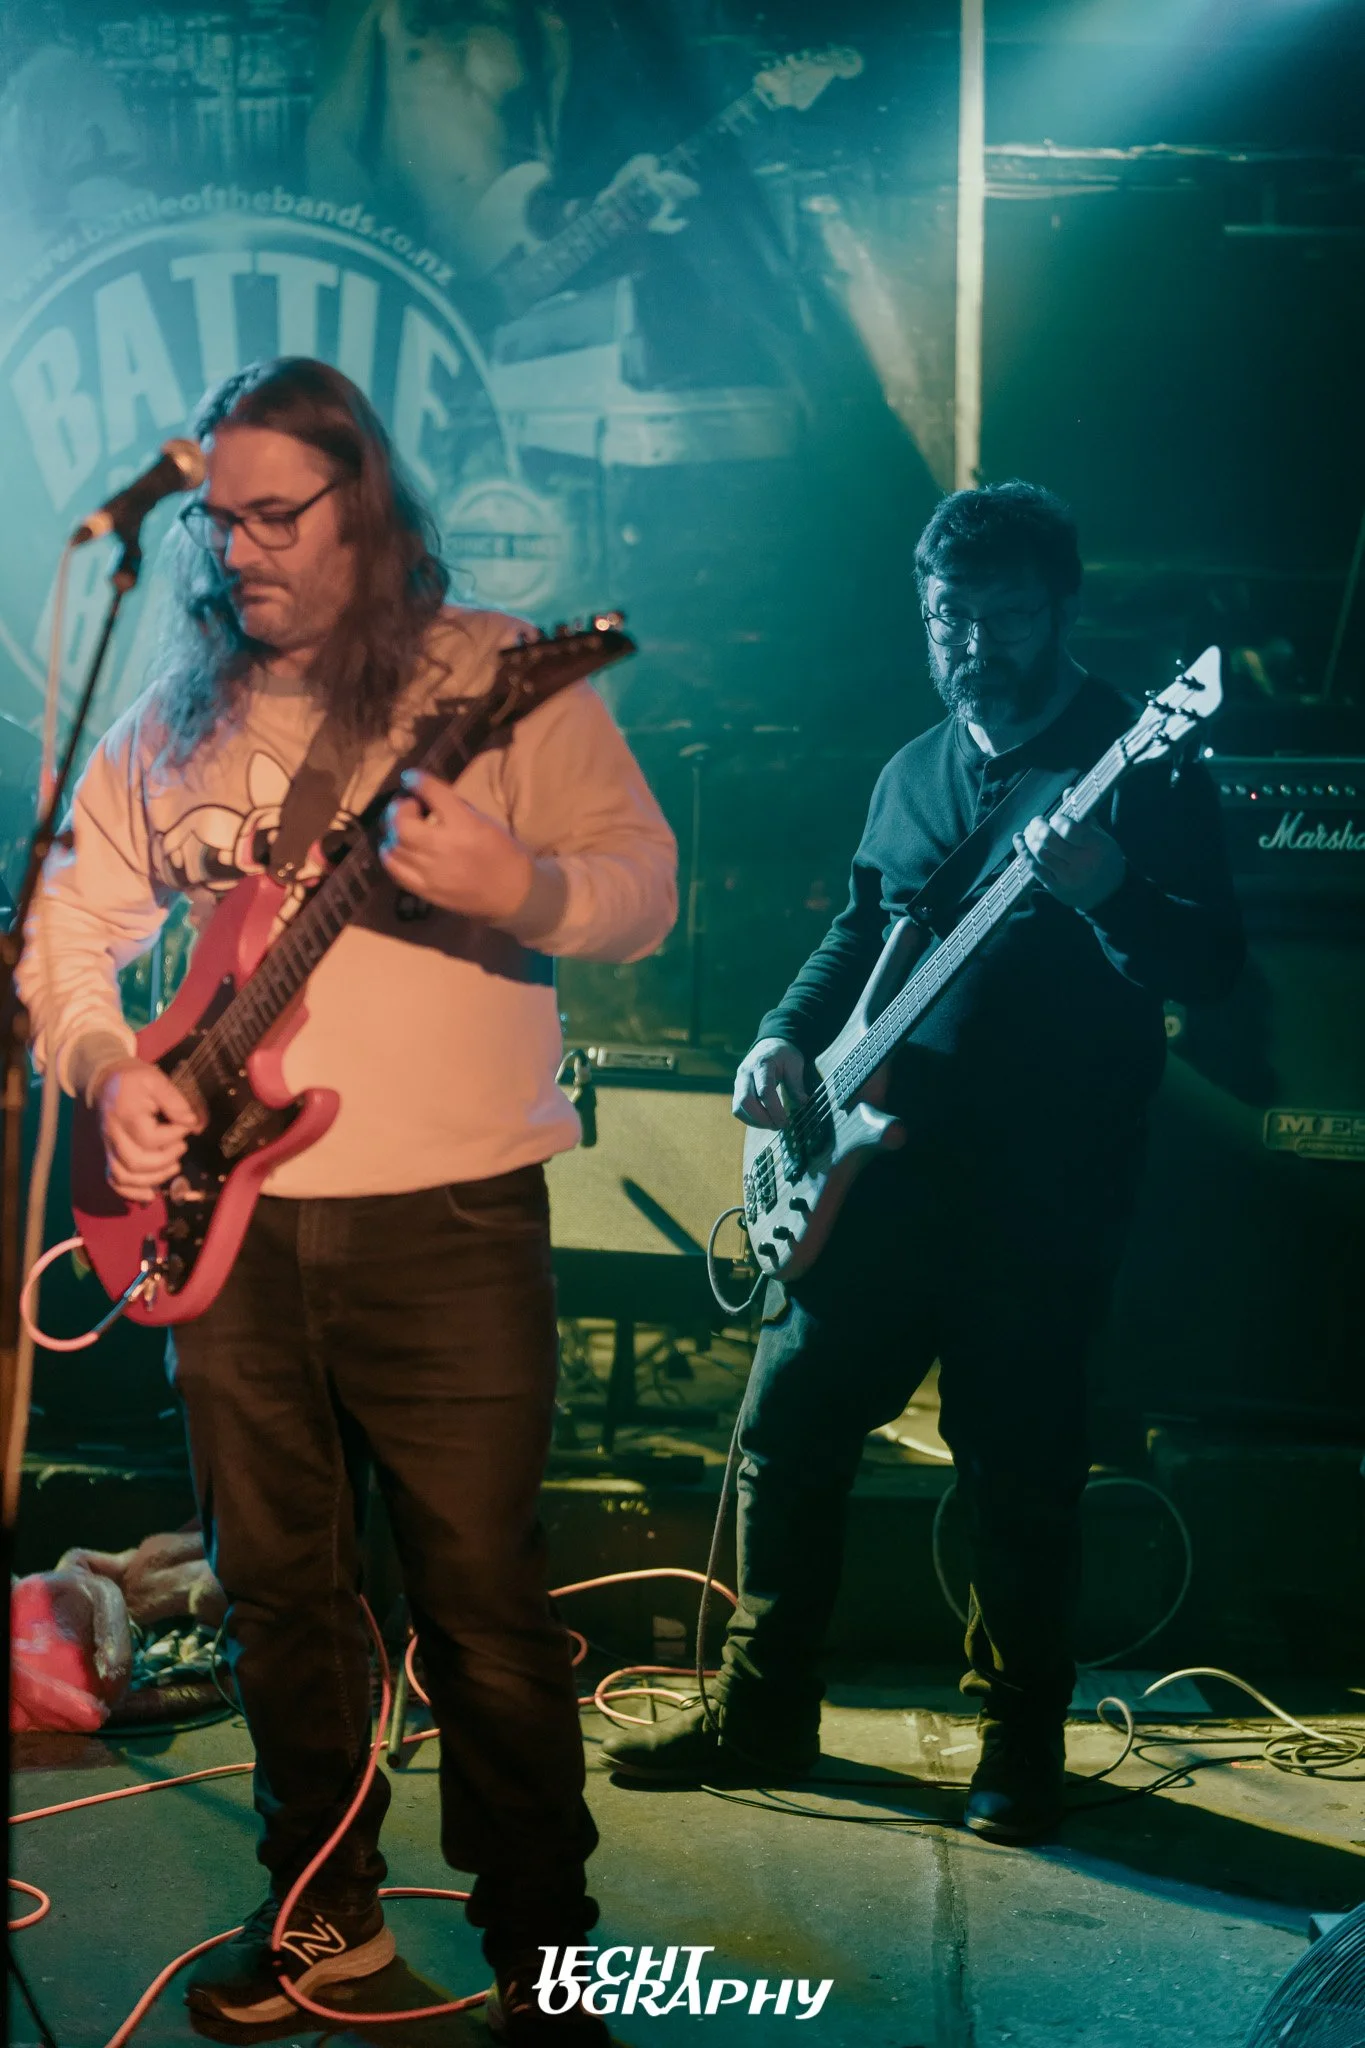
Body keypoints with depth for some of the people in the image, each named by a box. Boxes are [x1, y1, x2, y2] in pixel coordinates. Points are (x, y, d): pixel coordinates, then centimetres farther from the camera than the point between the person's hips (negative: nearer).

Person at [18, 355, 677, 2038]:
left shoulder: (502, 676, -1)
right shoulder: (174, 718, 11)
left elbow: (646, 885, -8)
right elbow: (72, 921, 16)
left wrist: (523, 888, -29)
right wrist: (106, 1064, -3)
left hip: (448, 1217, -4)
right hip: (226, 1215, 5)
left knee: (482, 1590, -1)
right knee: (273, 1581, 14)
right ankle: (323, 1906, 32)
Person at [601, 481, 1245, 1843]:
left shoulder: (1139, 765, -4)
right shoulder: (914, 773, 15)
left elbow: (1211, 964, -12)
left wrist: (1105, 891, -32)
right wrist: (787, 1038, 6)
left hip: (1044, 1181, -6)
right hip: (882, 1158, 6)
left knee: (1017, 1466, 1)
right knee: (789, 1425, 7)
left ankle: (1021, 1747, 19)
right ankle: (762, 1711, 22)